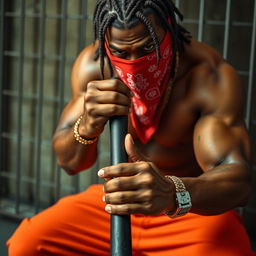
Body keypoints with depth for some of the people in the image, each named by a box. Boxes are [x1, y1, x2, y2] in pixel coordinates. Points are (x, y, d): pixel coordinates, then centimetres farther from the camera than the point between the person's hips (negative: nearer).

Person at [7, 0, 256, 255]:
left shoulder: (210, 76, -22)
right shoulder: (93, 63, -11)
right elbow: (70, 162, -8)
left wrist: (172, 193, -53)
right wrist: (87, 126, -33)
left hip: (195, 209, -3)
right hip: (118, 200, 3)